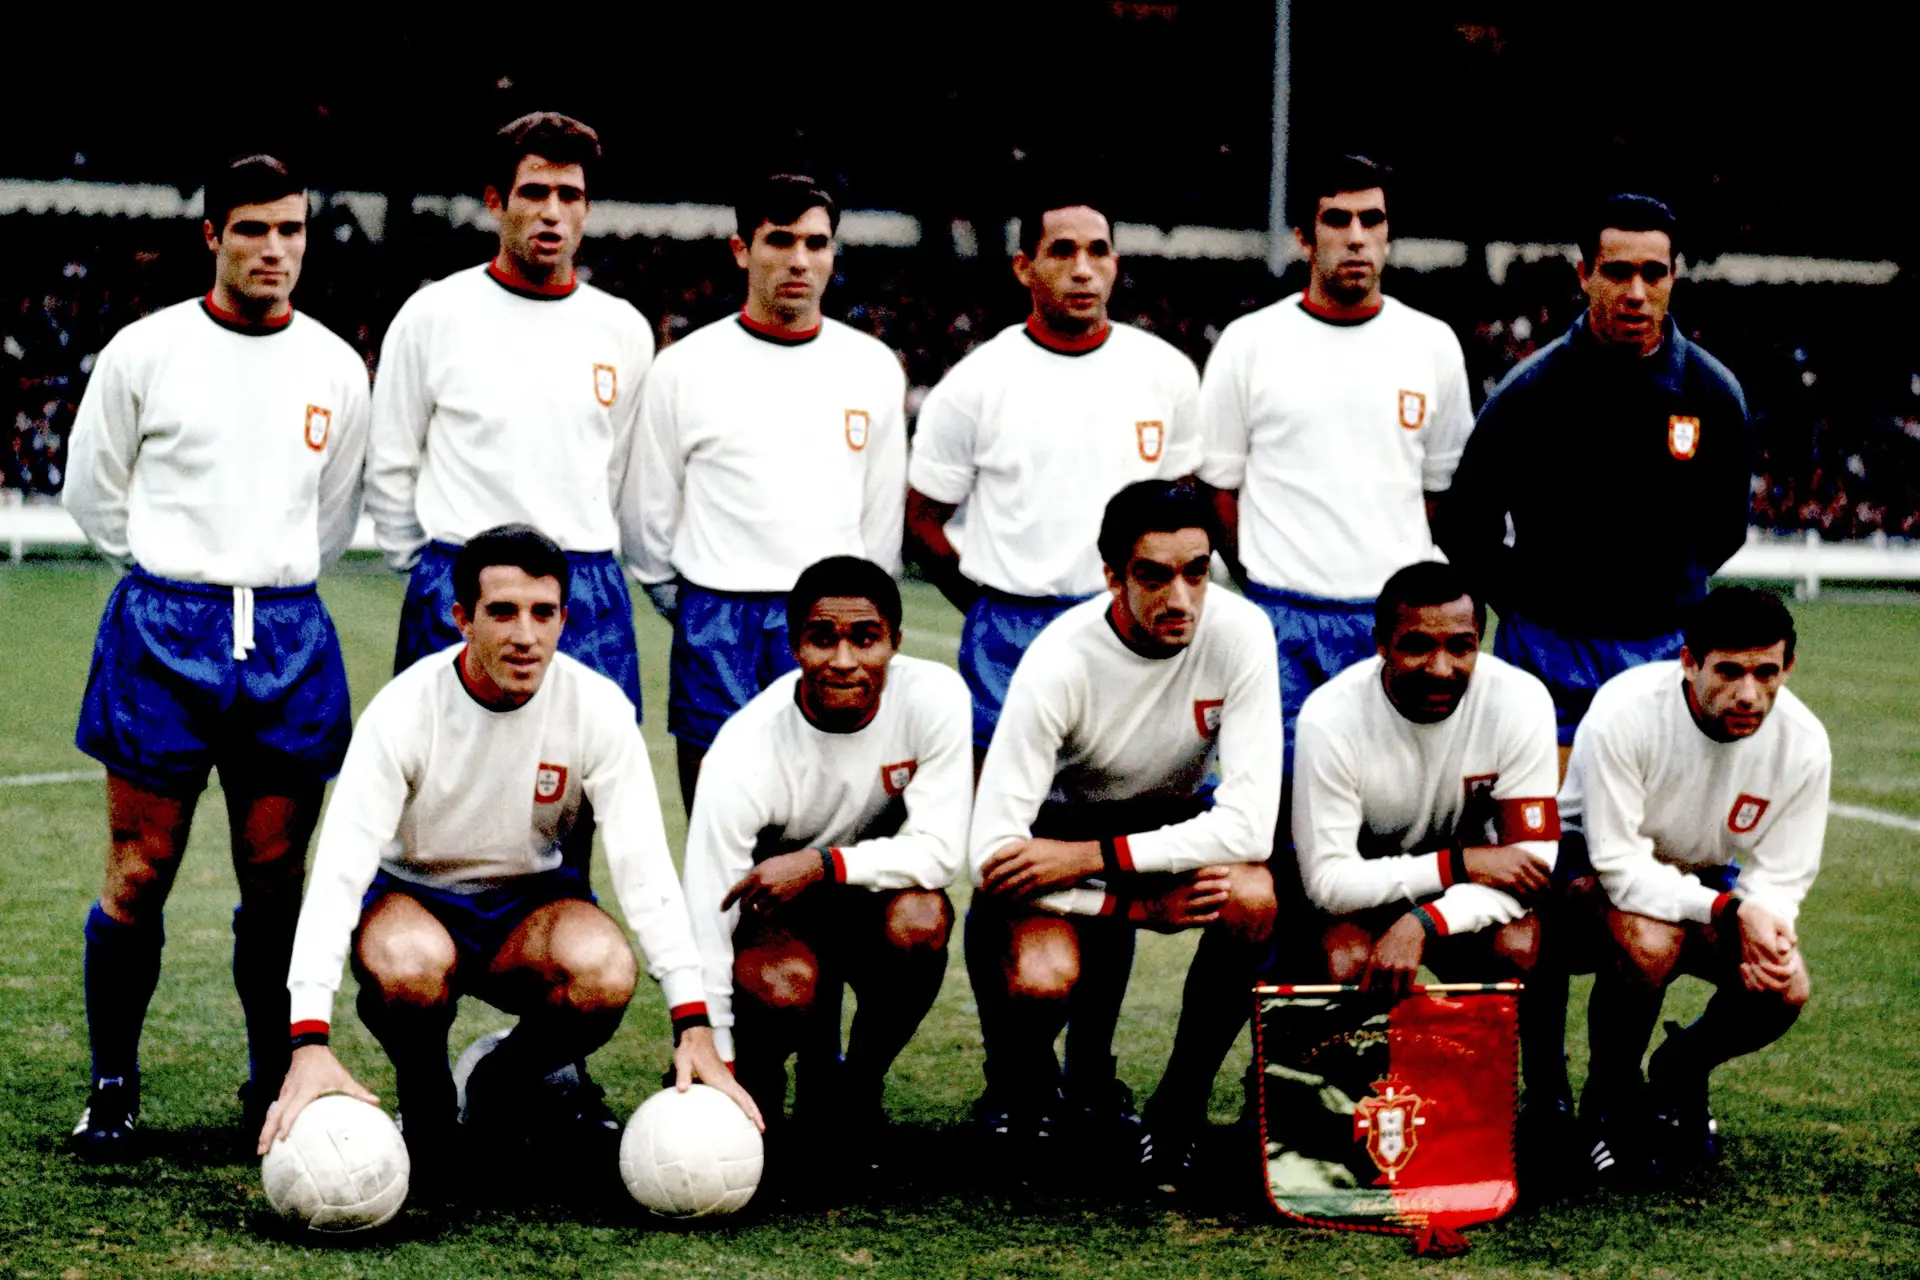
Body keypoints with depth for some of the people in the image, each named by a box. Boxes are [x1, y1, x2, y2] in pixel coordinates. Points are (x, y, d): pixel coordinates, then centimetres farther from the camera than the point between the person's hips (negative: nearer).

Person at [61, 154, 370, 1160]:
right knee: (138, 875, -2)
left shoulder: (336, 370, 9)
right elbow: (92, 492, 9)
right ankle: (113, 1087, 10)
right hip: (162, 629, -2)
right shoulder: (145, 352, 0)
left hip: (289, 636, 2)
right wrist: (180, 578, 11)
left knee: (277, 880, 4)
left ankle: (276, 1081, 17)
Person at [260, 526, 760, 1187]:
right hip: (410, 894, -2)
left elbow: (645, 867, -19)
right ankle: (424, 1096, -2)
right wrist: (310, 1042, -42)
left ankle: (502, 1083, 3)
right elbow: (339, 867, -29)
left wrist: (694, 1031, -30)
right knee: (411, 964, -38)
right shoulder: (404, 710, -22)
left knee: (606, 972, -31)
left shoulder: (597, 707, -17)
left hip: (530, 900, 2)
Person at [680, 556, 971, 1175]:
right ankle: (758, 1074, 2)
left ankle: (855, 1085, -6)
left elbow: (941, 849, -23)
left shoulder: (934, 696, -21)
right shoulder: (743, 757, -28)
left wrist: (821, 864, -38)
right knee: (783, 984, -36)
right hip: (772, 919, -2)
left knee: (919, 917, -33)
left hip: (871, 901, 2)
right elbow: (705, 939, -29)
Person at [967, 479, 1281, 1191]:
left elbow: (1252, 824, -30)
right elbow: (992, 855, -29)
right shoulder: (1061, 660, -27)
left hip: (1175, 822, 2)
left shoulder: (1239, 633, -23)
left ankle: (1177, 1113, -10)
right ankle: (1022, 1083, 6)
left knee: (1253, 896, -33)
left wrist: (1088, 859, -34)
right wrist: (1146, 902, -32)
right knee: (1042, 978, -33)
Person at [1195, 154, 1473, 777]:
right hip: (1283, 620, -2)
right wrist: (1266, 585, 6)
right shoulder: (1249, 343, 3)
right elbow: (1218, 484, 8)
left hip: (1400, 621, 2)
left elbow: (1443, 485, 16)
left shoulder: (1433, 345, 9)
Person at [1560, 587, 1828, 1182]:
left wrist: (1768, 925, -33)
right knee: (1651, 942, -38)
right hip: (1592, 864, -4)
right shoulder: (1623, 713, -31)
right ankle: (1609, 1095, -8)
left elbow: (1779, 878, -9)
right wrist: (1731, 911, -40)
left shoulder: (1803, 743, -18)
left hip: (1703, 877, 4)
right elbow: (1620, 865, -30)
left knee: (1784, 988, -23)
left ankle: (1679, 1074, 11)